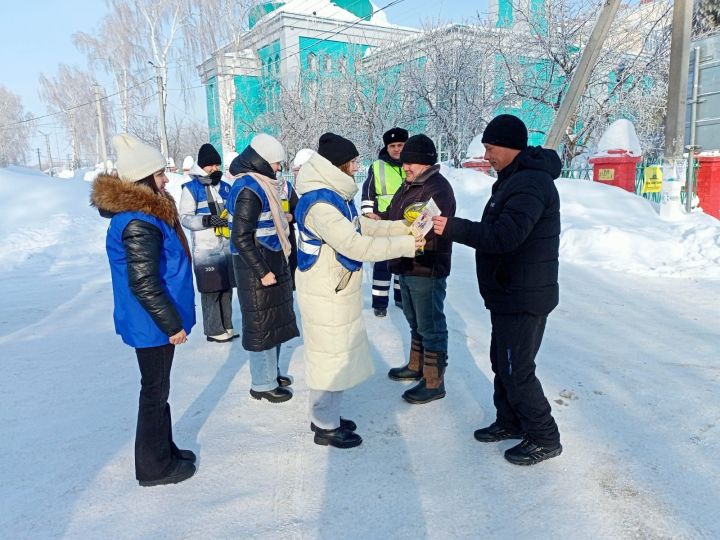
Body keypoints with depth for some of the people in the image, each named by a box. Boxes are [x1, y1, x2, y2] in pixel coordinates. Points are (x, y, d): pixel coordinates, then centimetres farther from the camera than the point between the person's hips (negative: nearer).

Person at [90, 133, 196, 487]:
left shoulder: (144, 212, 8)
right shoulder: (139, 224, -24)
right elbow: (144, 285, -26)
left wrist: (171, 319, 22)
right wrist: (172, 324, -18)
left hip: (153, 323, 10)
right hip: (152, 325, -10)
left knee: (157, 388, 20)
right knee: (155, 391, 5)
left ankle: (163, 449, 37)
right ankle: (154, 467, 22)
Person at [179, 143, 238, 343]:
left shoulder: (225, 187, 13)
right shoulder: (191, 188, -4)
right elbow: (185, 218, -9)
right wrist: (207, 220, -22)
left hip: (228, 246, 6)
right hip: (206, 249, -5)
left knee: (226, 288, 11)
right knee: (210, 290, -3)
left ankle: (226, 326, 22)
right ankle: (214, 330, 7)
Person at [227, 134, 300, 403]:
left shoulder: (259, 184, 11)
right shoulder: (249, 189, -19)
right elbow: (240, 238, -23)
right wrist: (262, 271, -21)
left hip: (270, 264, 10)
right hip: (257, 269, -9)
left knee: (274, 320, 18)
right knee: (262, 324, 2)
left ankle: (270, 372, 34)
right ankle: (263, 384, 17)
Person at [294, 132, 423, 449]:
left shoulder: (336, 195, 6)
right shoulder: (319, 203, -25)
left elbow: (360, 226, 14)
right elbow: (355, 245, -28)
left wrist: (402, 228, 5)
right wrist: (406, 245, -21)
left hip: (338, 290, 10)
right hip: (325, 295, -10)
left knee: (336, 354, 19)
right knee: (331, 357, 4)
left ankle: (325, 416, 36)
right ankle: (326, 428, 21)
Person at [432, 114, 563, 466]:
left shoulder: (530, 183, -21)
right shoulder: (515, 179, 15)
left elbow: (505, 236, -31)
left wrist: (452, 228, -26)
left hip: (524, 298, -11)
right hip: (509, 295, 11)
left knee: (516, 370, -1)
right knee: (502, 362, 20)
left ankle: (545, 439, 16)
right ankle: (510, 423, 36)